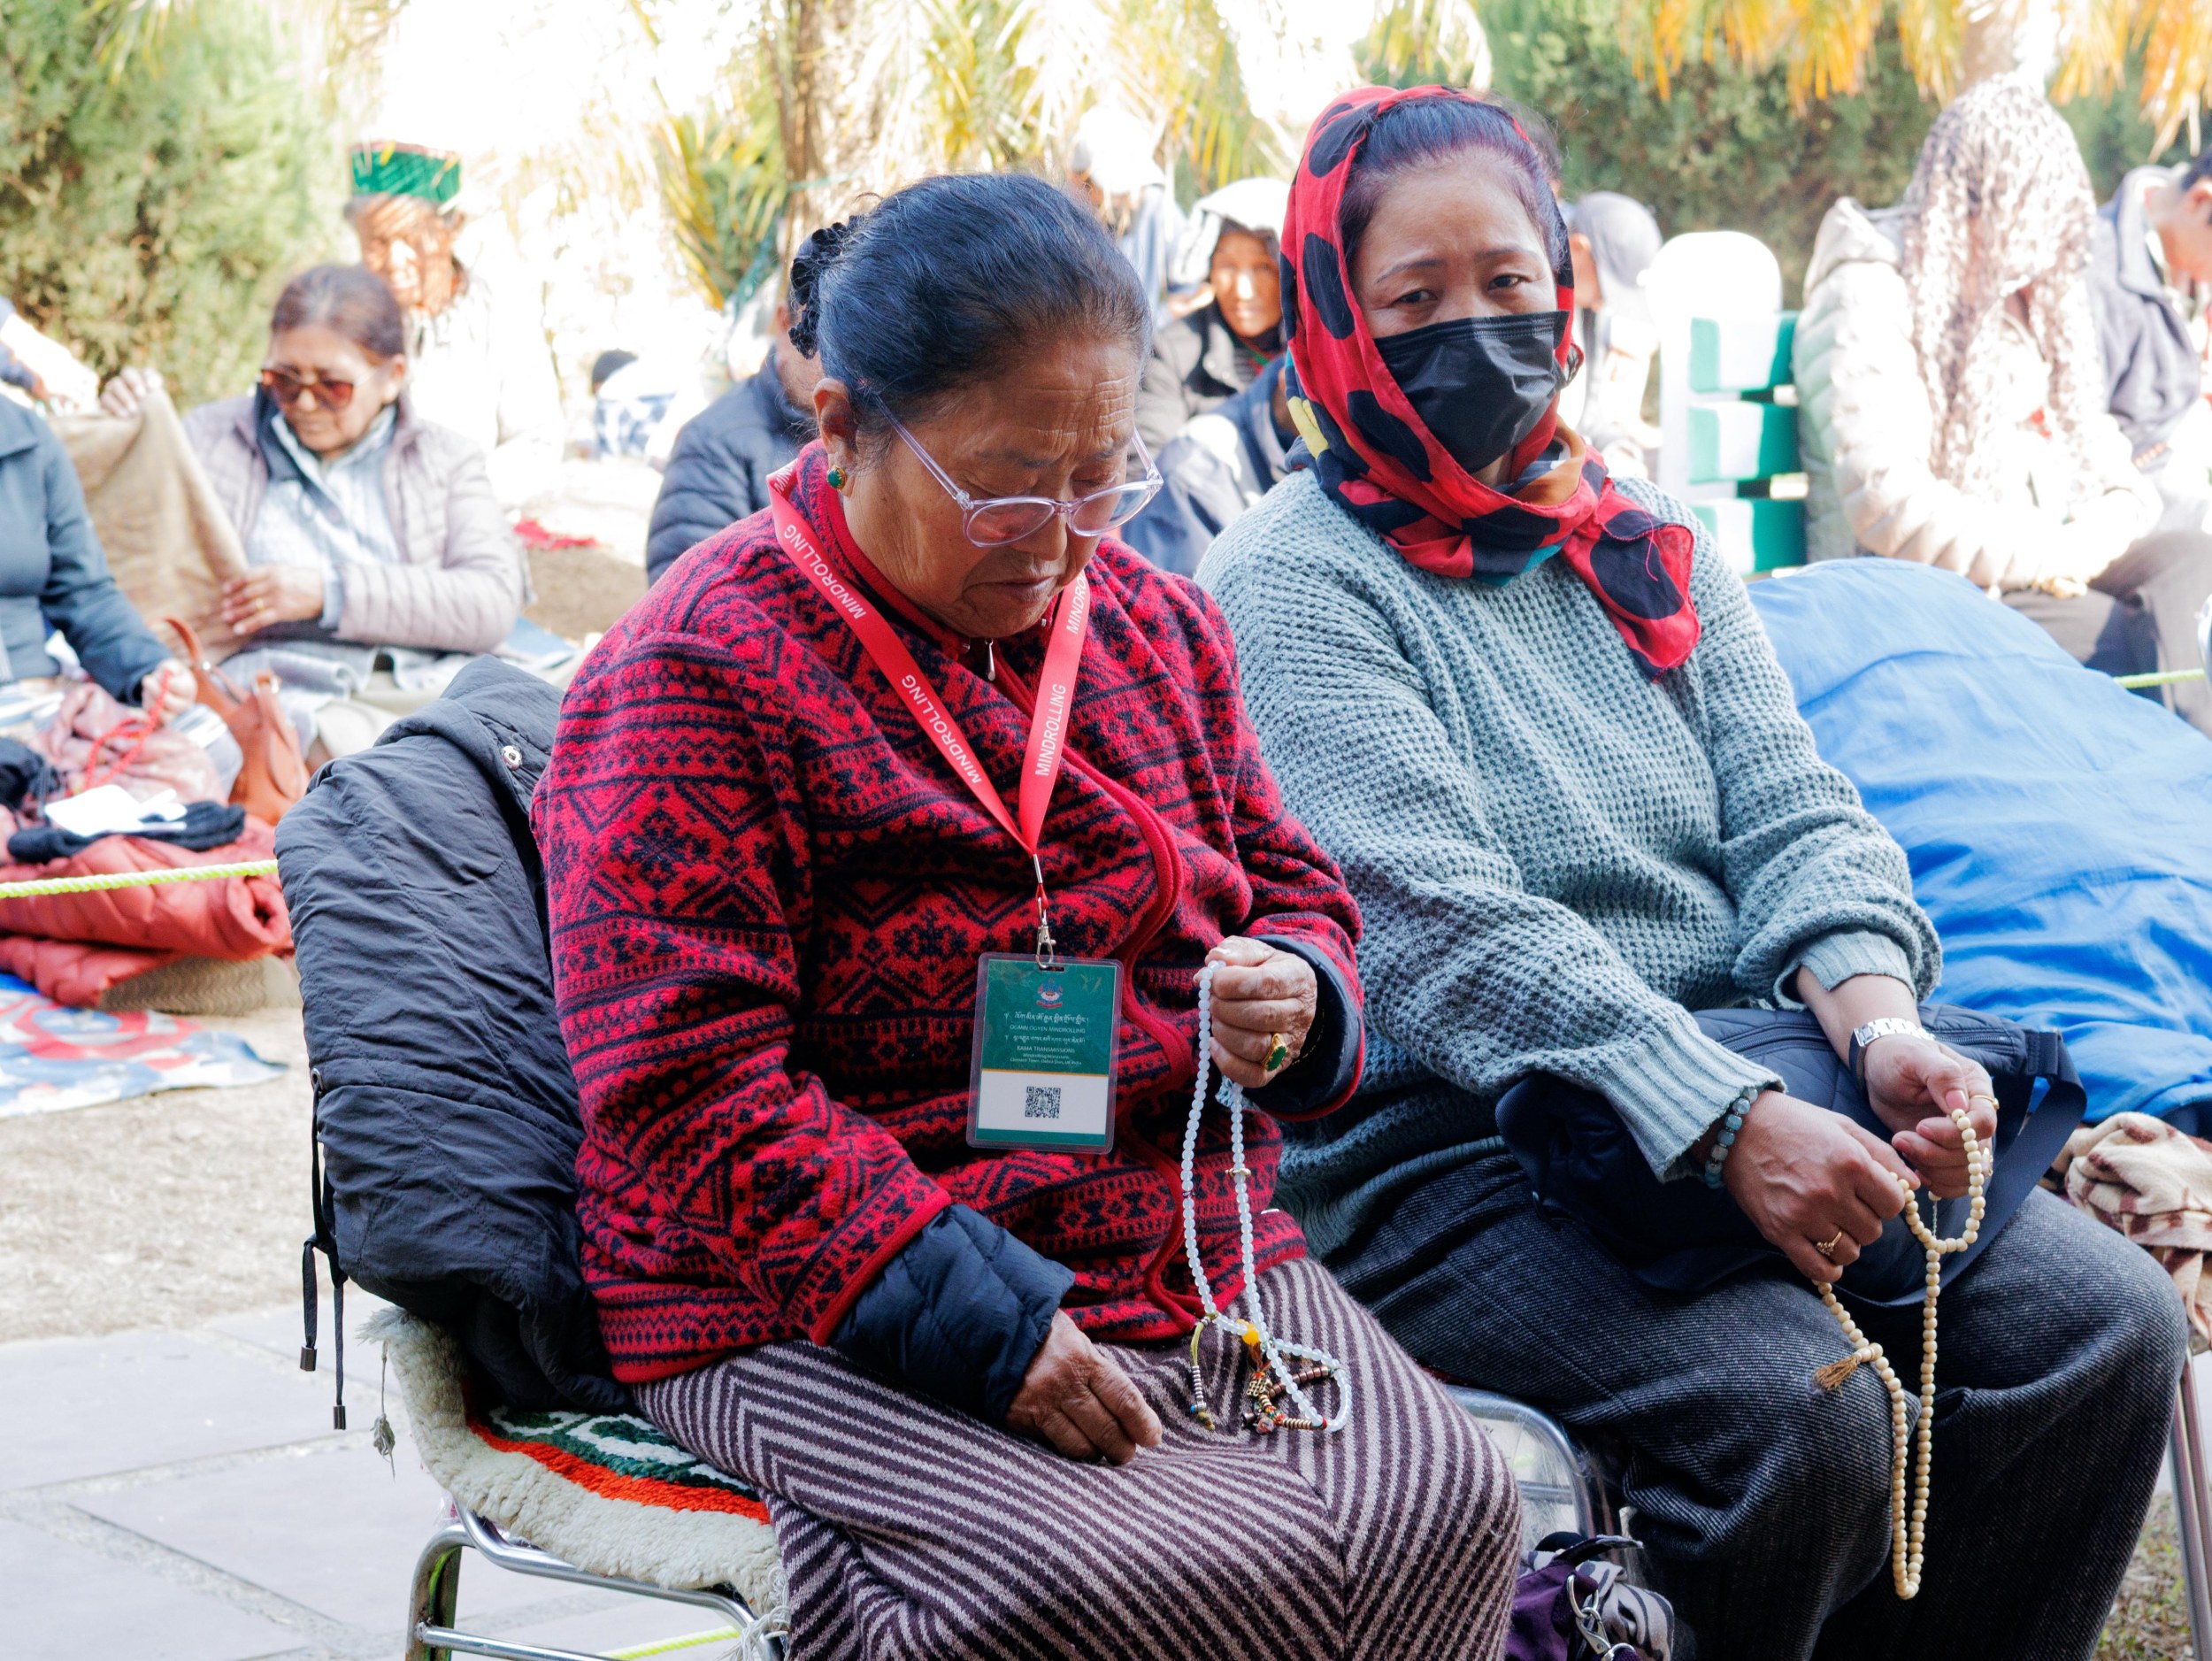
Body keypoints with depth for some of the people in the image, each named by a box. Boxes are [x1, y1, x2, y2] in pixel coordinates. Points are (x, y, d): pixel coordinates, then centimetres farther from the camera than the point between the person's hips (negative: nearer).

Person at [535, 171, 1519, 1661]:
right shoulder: (699, 674, -8)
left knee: (1440, 1510, -21)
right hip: (829, 1318, -6)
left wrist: (1295, 999, -3)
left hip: (1201, 1254, 6)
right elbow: (684, 1090, -13)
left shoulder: (1150, 622, 14)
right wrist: (976, 1317, -21)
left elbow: (1291, 892, 24)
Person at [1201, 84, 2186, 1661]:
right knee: (1799, 1411, -28)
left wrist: (1877, 1014, -18)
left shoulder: (1647, 542, 15)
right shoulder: (1295, 577, -7)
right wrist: (1731, 1120, -29)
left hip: (1755, 1093, 7)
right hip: (1443, 1157, -6)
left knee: (2108, 1321, -10)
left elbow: (1791, 809, 5)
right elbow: (1438, 927, -19)